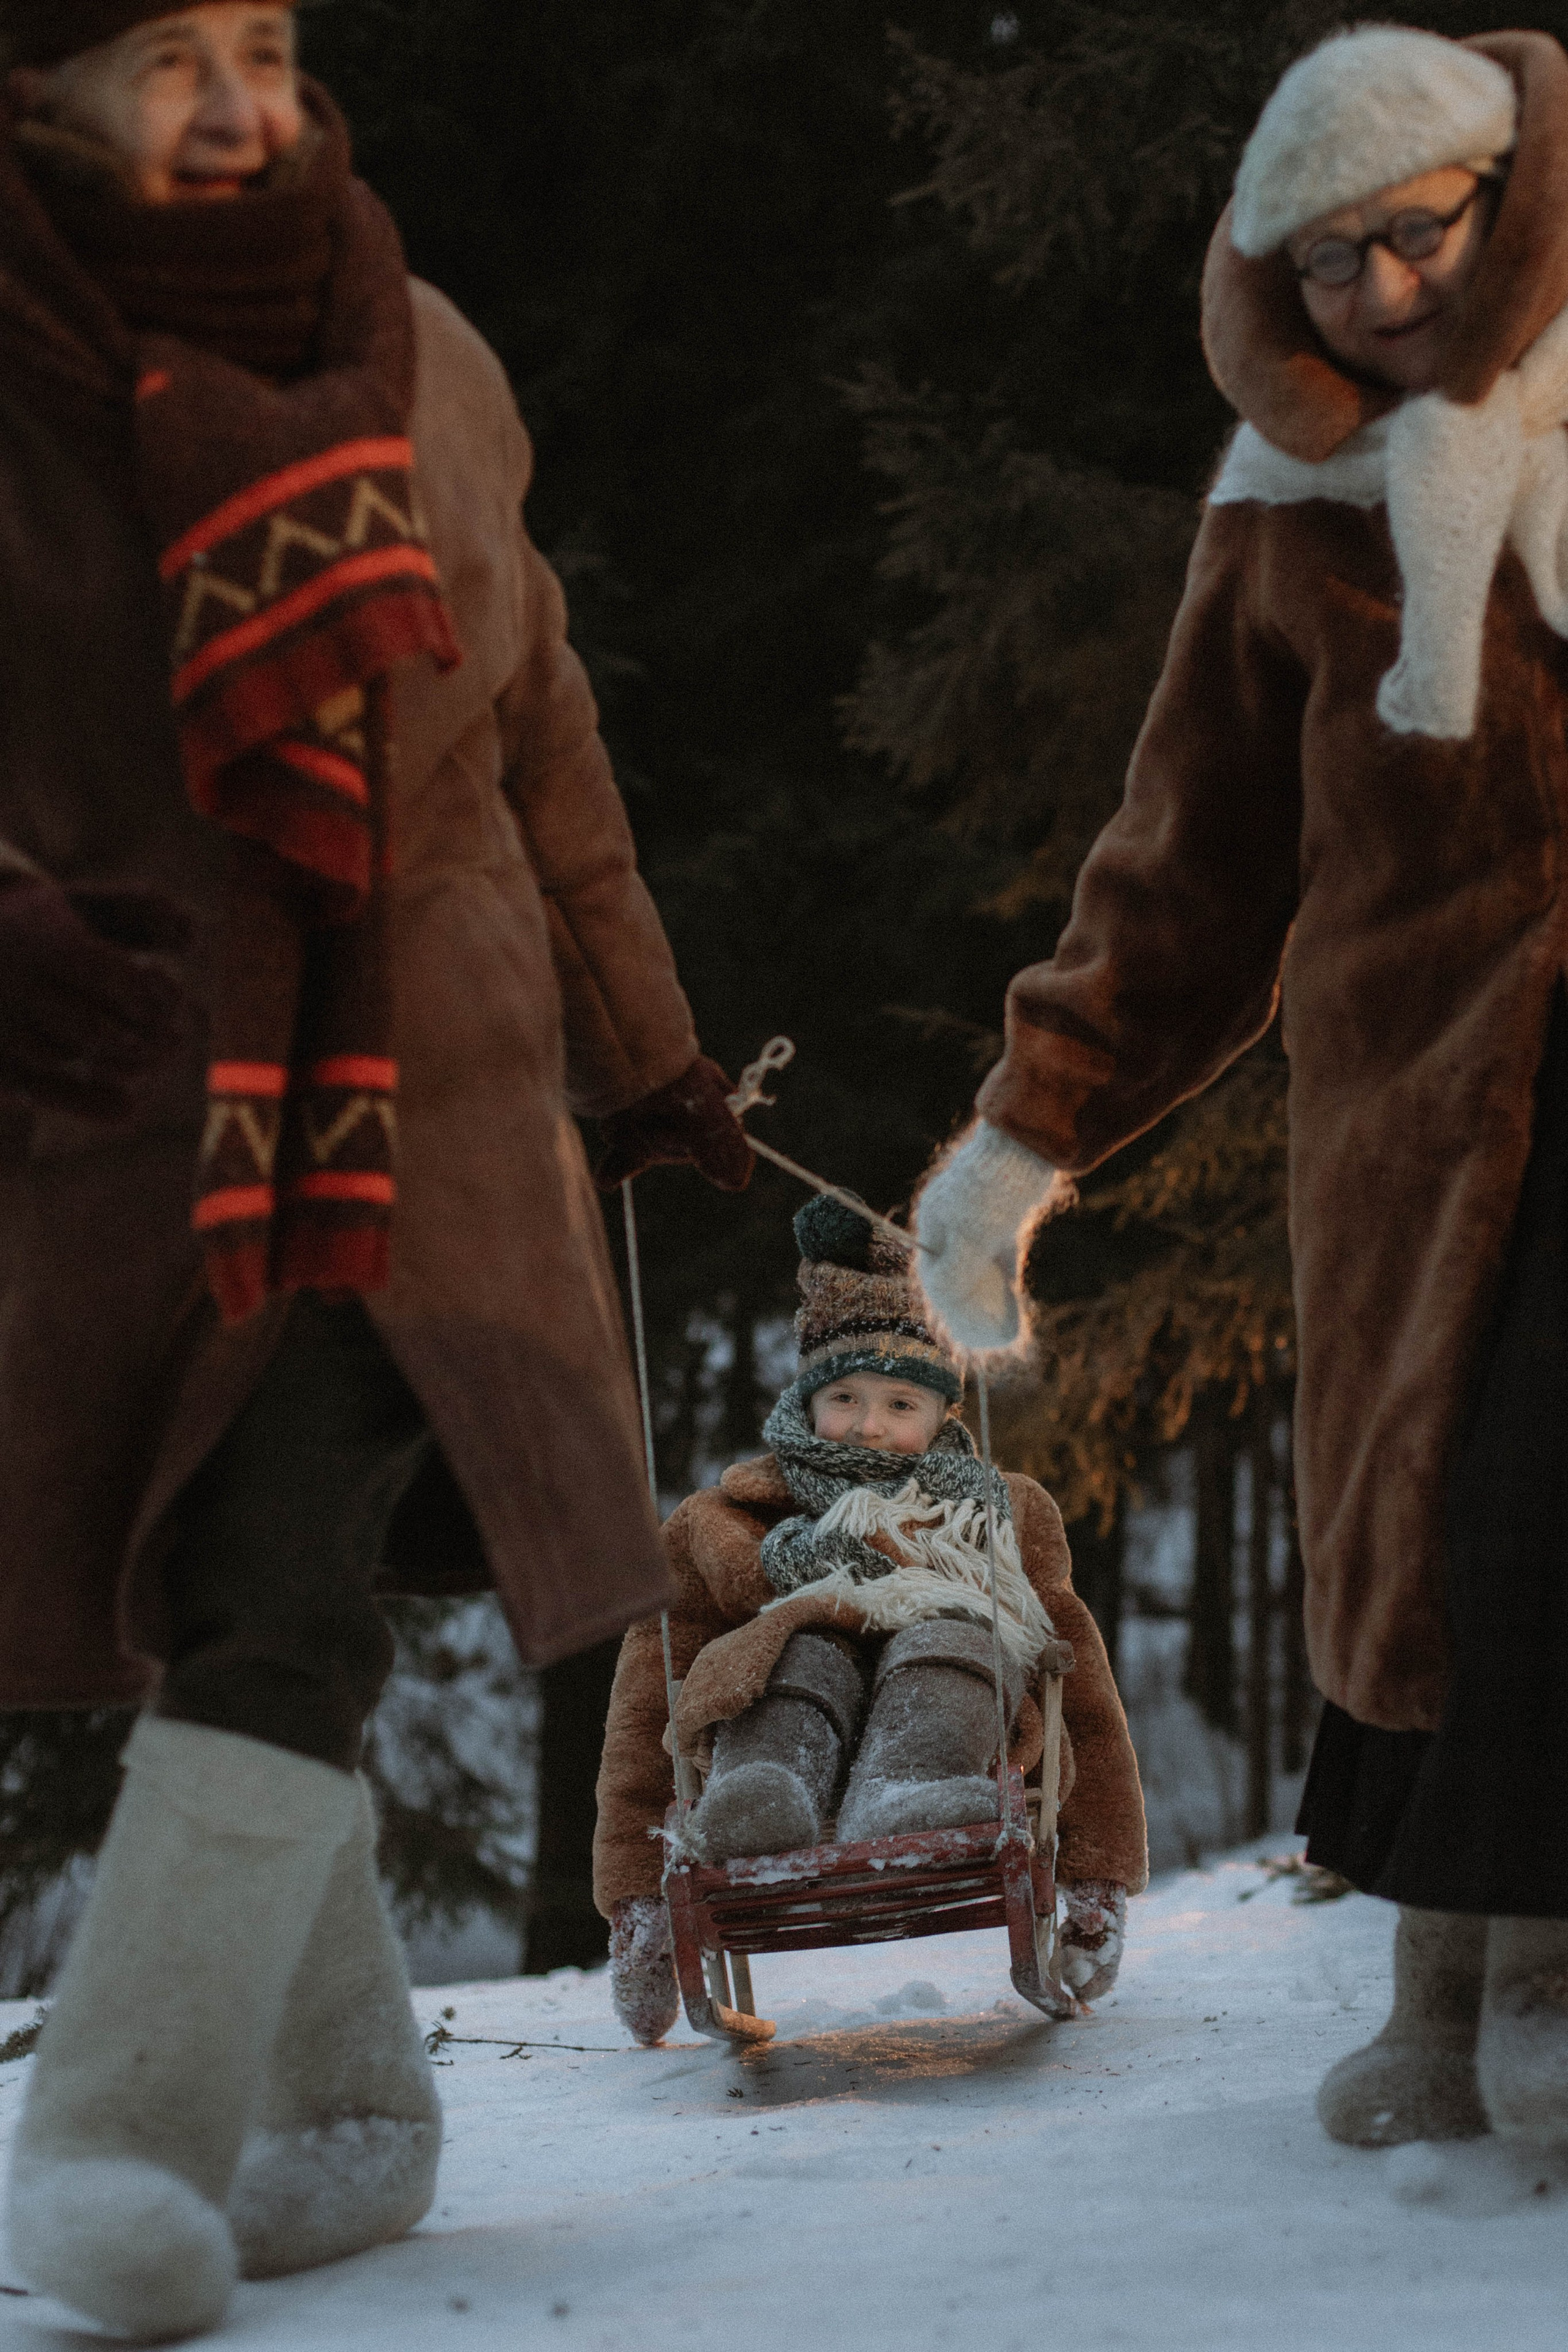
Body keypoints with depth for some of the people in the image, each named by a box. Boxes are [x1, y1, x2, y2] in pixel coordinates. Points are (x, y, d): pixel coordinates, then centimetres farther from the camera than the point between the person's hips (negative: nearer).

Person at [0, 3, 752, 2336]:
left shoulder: (427, 369, 6)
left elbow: (535, 724, 17)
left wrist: (641, 1046, 23)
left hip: (409, 1099, 1)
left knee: (284, 1596, -15)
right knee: (219, 1618, 5)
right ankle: (348, 2107, 21)